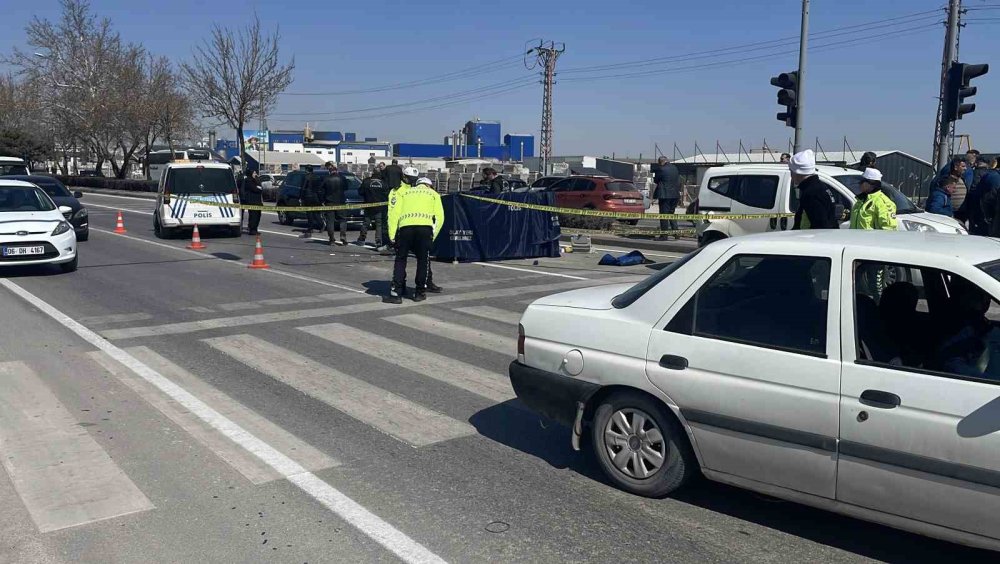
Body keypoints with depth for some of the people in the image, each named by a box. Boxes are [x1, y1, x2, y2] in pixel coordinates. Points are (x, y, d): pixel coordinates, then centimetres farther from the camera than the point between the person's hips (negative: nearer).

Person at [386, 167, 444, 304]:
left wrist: (392, 235, 8)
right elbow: (439, 217, 15)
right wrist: (433, 236, 19)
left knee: (400, 260, 10)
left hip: (406, 227, 0)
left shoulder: (400, 191, 23)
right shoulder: (432, 193, 25)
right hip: (426, 228, 1)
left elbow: (394, 213, 8)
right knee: (422, 260, 15)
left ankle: (396, 293, 4)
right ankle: (420, 292, 19)